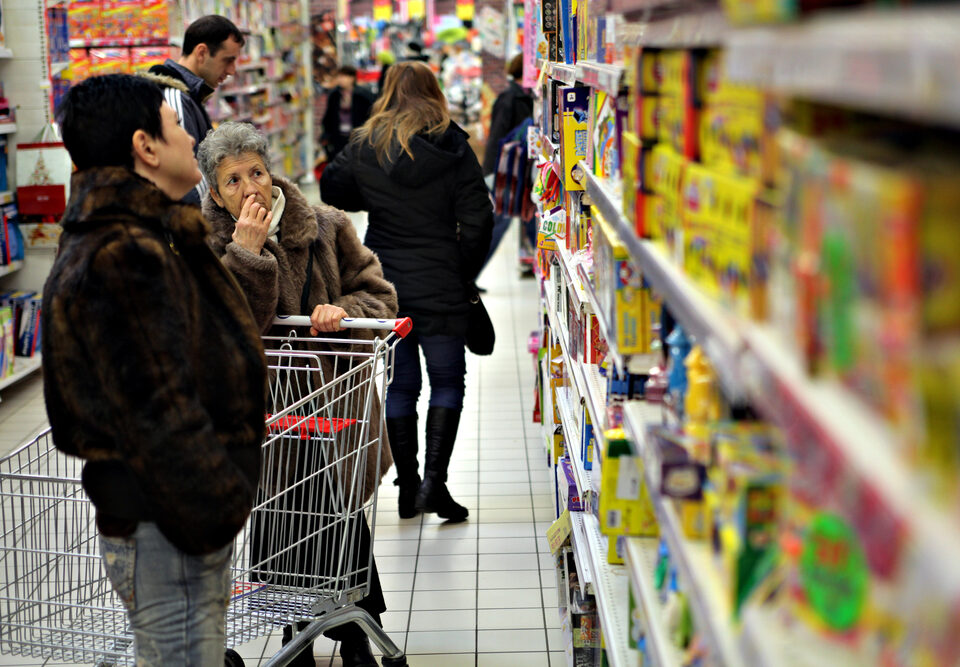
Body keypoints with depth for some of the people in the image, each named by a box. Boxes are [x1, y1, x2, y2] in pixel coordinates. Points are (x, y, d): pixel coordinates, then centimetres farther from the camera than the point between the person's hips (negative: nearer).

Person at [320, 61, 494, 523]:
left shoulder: (364, 148, -1)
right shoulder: (452, 148, -6)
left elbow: (332, 191, 11)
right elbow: (477, 218, -7)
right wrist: (464, 275, 4)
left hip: (384, 286, 2)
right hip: (441, 290, -2)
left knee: (399, 385, 11)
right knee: (447, 380, 7)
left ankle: (408, 487, 14)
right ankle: (434, 479, -6)